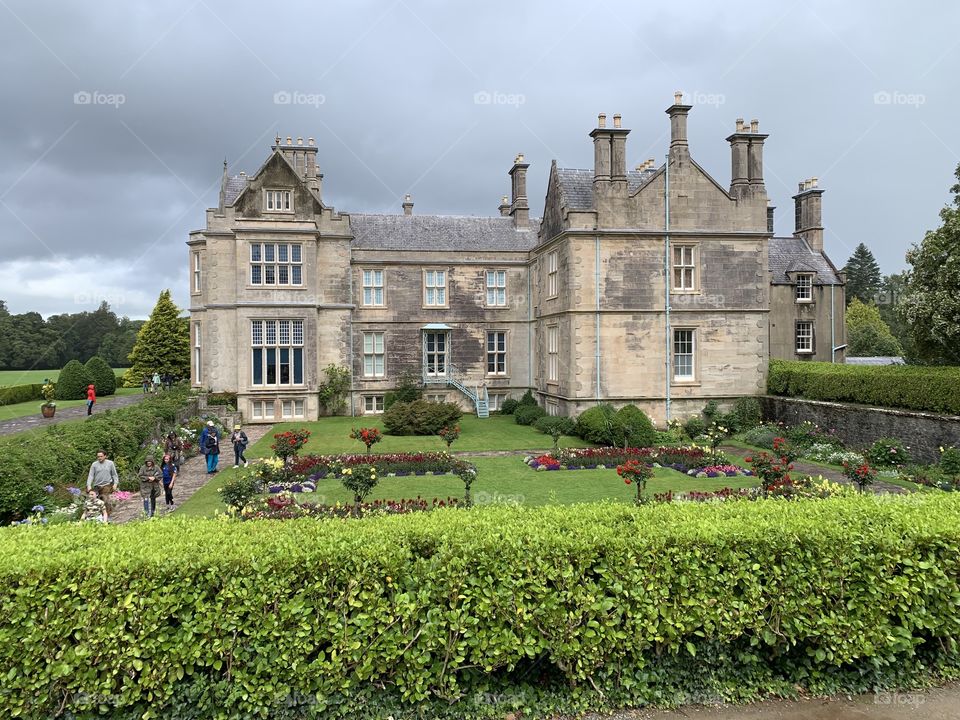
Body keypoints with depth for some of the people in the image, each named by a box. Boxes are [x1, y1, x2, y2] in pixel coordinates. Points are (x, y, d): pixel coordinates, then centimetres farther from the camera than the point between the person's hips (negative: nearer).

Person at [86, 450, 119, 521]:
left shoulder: (110, 463, 8)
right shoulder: (94, 464, 8)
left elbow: (114, 474, 10)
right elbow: (91, 475, 4)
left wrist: (115, 483, -1)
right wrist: (89, 485, -9)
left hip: (107, 486, -2)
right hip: (97, 486, 2)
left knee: (107, 502, -12)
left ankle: (107, 518, -10)